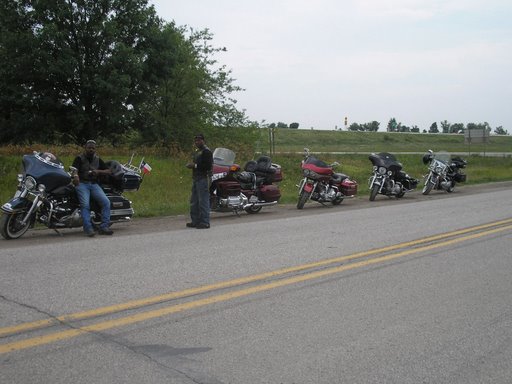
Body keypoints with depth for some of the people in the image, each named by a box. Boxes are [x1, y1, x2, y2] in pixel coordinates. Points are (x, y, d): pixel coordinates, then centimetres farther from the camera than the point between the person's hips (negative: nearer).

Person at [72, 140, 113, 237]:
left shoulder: (98, 159, 20)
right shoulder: (79, 158, 7)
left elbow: (108, 171, 15)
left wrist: (98, 171, -5)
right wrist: (75, 175, -34)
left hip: (94, 184, 4)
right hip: (82, 184, -4)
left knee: (106, 202, -19)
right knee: (85, 204, -27)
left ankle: (104, 227, -19)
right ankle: (88, 228, -33)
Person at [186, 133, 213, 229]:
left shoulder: (206, 151, -9)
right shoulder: (198, 152, 22)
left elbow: (208, 166, -20)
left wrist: (195, 165, -18)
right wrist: (191, 165, 14)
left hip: (203, 178, -10)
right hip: (196, 178, 10)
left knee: (203, 201, -9)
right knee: (194, 201, 12)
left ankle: (205, 222, -6)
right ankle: (195, 221, 18)